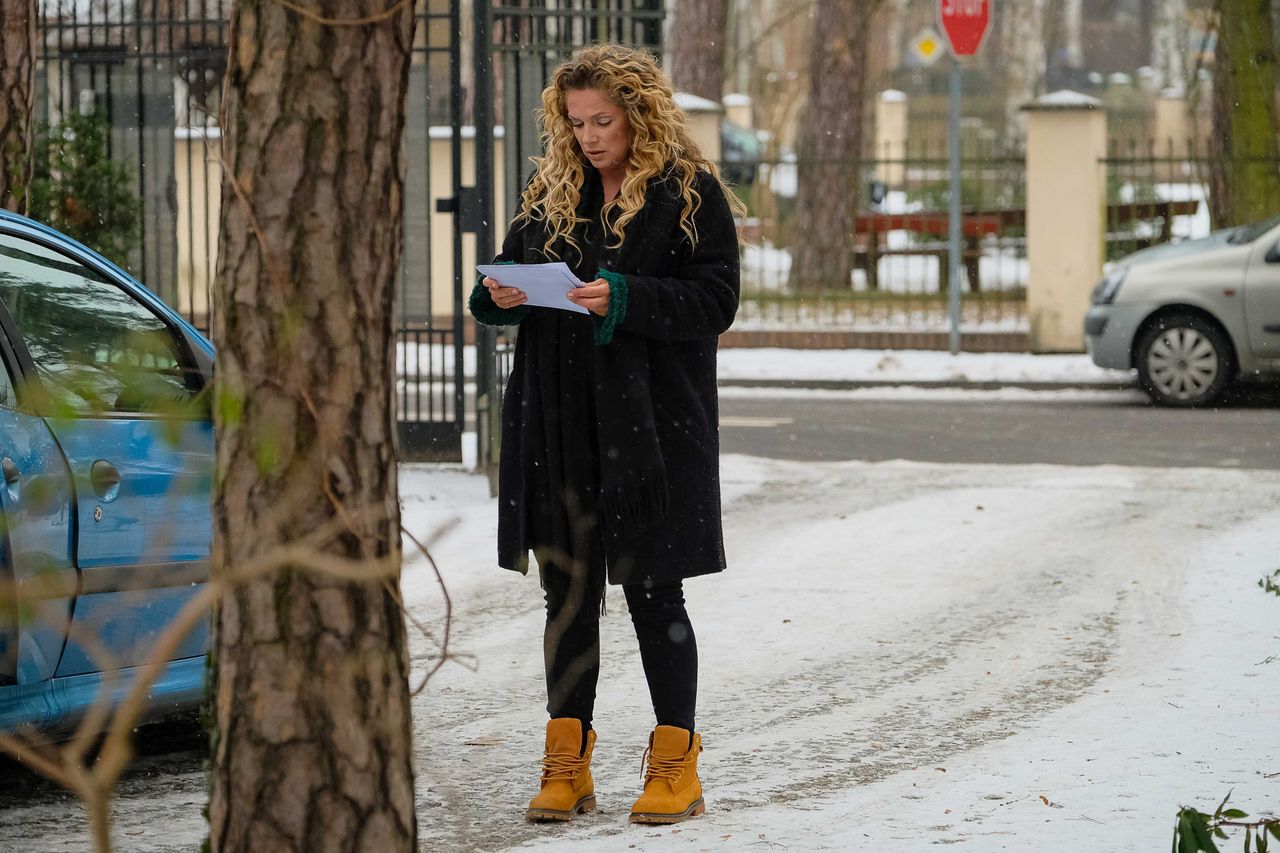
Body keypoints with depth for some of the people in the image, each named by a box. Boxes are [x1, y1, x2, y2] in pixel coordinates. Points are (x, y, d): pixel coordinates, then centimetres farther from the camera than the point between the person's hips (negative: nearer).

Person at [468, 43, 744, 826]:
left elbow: (716, 301, -10)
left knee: (653, 594, 1)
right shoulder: (552, 191, 12)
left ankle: (675, 763, 10)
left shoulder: (691, 192, -3)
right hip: (559, 429, 5)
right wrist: (500, 295, -5)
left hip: (652, 428, -5)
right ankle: (567, 767, 12)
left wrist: (624, 300, -22)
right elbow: (514, 268, 19)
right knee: (568, 593, 7)